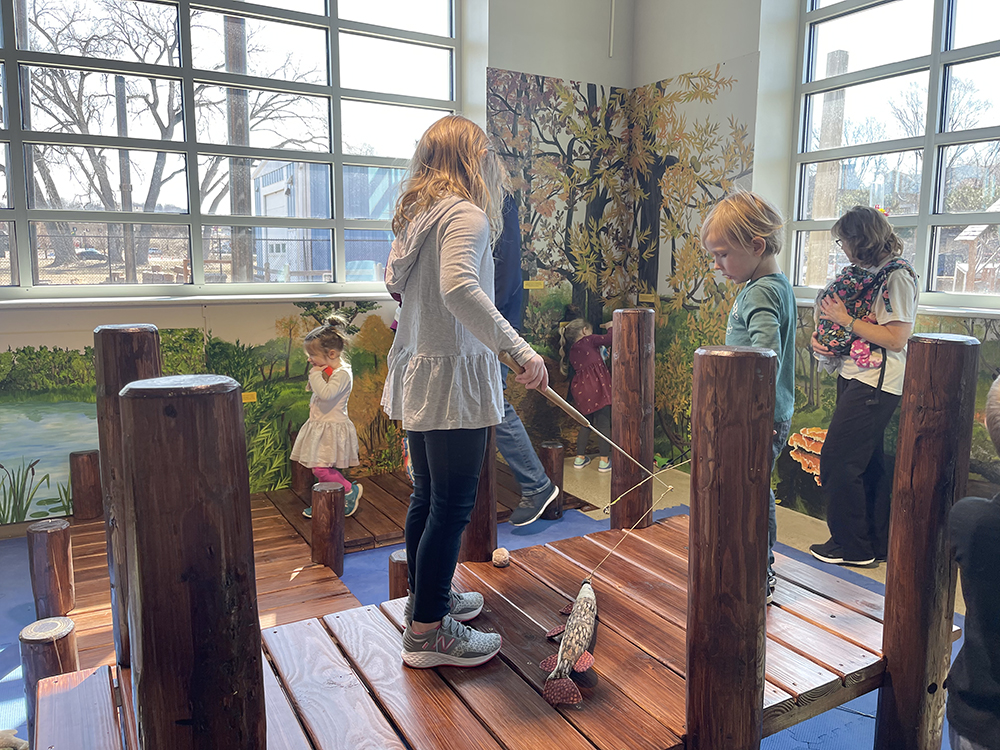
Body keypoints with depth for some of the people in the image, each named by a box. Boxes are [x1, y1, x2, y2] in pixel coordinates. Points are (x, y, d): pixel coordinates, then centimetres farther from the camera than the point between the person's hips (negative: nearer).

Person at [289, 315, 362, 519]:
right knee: (321, 468, 14)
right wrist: (315, 375, 4)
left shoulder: (342, 373, -18)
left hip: (332, 428, -9)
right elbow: (316, 391, 22)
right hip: (320, 426, 9)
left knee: (321, 468, -12)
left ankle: (351, 489, 6)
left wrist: (315, 374, -17)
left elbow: (326, 393, -31)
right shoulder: (326, 370, 11)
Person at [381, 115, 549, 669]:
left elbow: (392, 281, 26)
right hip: (453, 374, -9)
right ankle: (427, 629, 10)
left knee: (427, 495, 19)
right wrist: (519, 350, -37)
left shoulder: (414, 214, 13)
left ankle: (426, 597, 35)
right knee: (452, 504, 0)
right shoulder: (466, 214, -15)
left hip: (416, 371, 10)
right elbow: (458, 288, -33)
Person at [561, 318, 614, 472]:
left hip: (580, 389, 7)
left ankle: (580, 457, 21)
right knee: (603, 423, 0)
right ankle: (604, 460, 1)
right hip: (597, 386, -6)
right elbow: (610, 338, -1)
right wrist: (610, 327, 17)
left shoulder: (571, 351, 19)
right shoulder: (588, 340, 2)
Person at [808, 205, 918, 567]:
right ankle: (877, 543, 26)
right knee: (866, 462, 14)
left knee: (837, 458, -7)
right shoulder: (862, 272, 12)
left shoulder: (896, 276, -13)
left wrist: (846, 320, -16)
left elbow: (895, 339, -19)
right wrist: (820, 337, 2)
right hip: (854, 375, 9)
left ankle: (852, 546, 7)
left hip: (875, 382, -9)